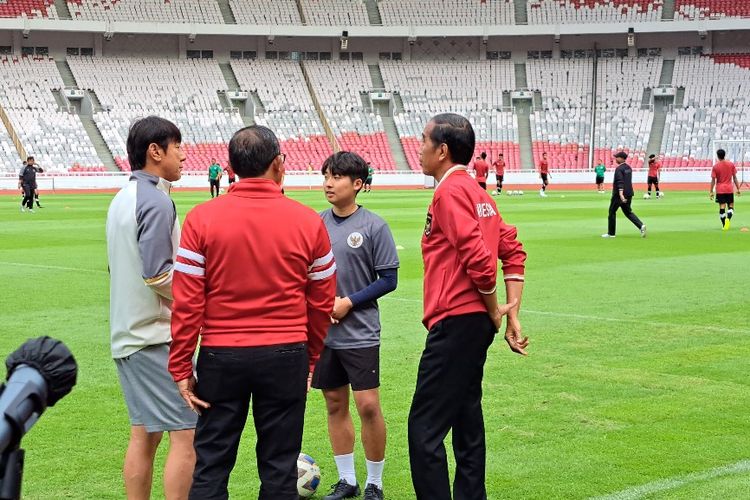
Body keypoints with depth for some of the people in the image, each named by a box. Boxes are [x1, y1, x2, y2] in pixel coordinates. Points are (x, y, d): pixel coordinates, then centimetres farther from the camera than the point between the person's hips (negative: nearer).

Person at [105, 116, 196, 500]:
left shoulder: (123, 198, 14)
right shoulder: (156, 201, -15)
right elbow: (158, 273, -21)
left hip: (129, 335, 9)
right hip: (158, 335, -9)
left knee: (143, 434, 13)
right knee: (187, 434, -6)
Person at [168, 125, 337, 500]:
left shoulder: (202, 218, -6)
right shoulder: (308, 222, -3)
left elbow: (186, 301, -8)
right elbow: (323, 301, 4)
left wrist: (181, 367, -1)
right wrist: (310, 359, 17)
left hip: (221, 357, 0)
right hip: (286, 357, 1)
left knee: (211, 467, 9)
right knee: (279, 468, 10)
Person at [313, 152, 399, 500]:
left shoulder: (373, 226, -8)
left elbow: (388, 279, -6)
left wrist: (348, 303, -14)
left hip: (360, 334, -4)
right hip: (322, 334, 4)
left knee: (368, 406, -5)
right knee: (335, 405, 11)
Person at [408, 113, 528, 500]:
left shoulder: (450, 192, -13)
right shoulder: (475, 191, 15)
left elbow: (479, 259, -21)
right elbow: (513, 250, 15)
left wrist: (494, 311, -7)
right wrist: (511, 314, 10)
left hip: (455, 323, -10)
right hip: (476, 322, 10)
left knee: (425, 428, -8)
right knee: (466, 420, 17)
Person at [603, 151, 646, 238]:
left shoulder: (619, 169, -14)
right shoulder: (628, 168, 13)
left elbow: (620, 182, -26)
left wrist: (621, 194, -35)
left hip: (619, 194, -8)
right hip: (629, 194, 8)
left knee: (612, 212, 5)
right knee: (628, 212, 14)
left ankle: (611, 233, 9)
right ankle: (641, 226, -7)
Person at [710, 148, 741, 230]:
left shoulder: (715, 167, -5)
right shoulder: (731, 164, 0)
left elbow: (713, 180, -4)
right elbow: (734, 178, 2)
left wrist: (711, 192, 1)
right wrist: (738, 189, 9)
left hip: (720, 190, -1)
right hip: (729, 190, 1)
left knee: (722, 207, 4)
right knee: (731, 207, 8)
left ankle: (724, 225, 2)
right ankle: (728, 219, -20)